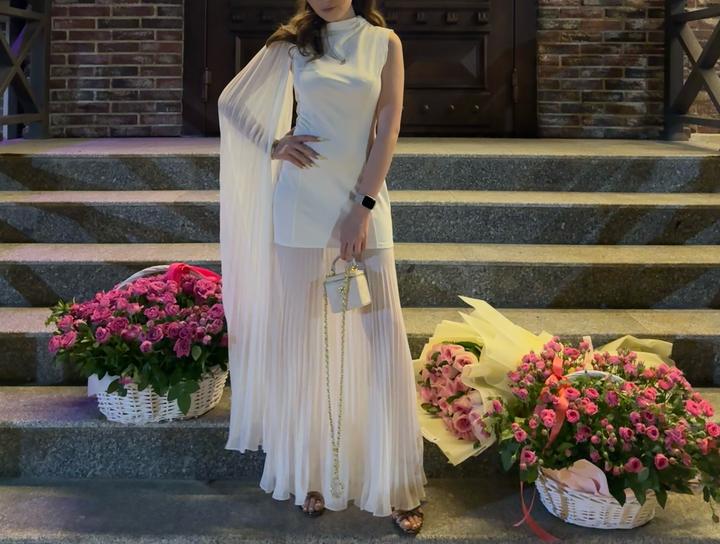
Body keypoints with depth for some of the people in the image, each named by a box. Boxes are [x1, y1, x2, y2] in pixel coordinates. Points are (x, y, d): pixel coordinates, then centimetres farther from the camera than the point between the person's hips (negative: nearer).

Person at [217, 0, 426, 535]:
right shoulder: (292, 43, 7)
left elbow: (388, 128, -2)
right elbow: (231, 102, 15)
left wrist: (362, 208, -10)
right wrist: (273, 146, -1)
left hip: (365, 204, 0)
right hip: (303, 207, 1)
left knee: (380, 339, -3)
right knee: (305, 338, 5)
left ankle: (395, 482, 7)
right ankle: (313, 472, 18)